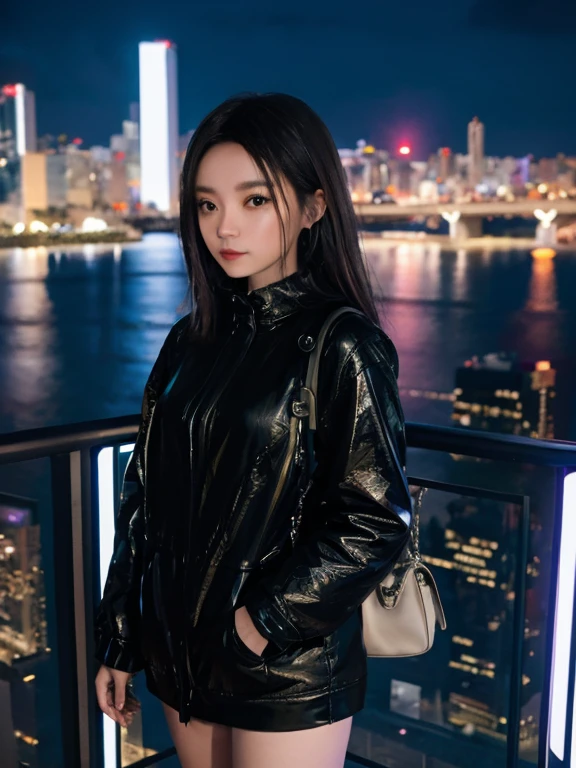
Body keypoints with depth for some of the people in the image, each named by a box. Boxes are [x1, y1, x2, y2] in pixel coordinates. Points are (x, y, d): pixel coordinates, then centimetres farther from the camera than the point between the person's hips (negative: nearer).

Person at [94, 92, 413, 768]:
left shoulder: (342, 346, -13)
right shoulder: (192, 340, 5)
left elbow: (377, 522, -15)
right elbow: (144, 496, 7)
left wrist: (267, 620, -14)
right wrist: (117, 643, 8)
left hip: (289, 671, -5)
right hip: (182, 655, 6)